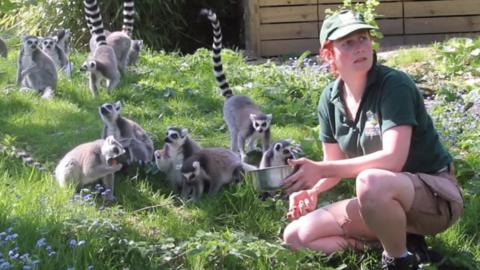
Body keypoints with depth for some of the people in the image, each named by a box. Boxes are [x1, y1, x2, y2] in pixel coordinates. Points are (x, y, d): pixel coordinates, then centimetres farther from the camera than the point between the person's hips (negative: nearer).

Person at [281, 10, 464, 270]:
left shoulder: (394, 85, -20)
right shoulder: (330, 99, 0)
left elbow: (393, 159, -31)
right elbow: (335, 164, 7)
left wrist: (320, 170, -30)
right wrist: (312, 191, -15)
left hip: (436, 195, -7)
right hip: (384, 202, 7)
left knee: (371, 182, -40)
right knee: (295, 236, -2)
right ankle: (394, 243, -3)